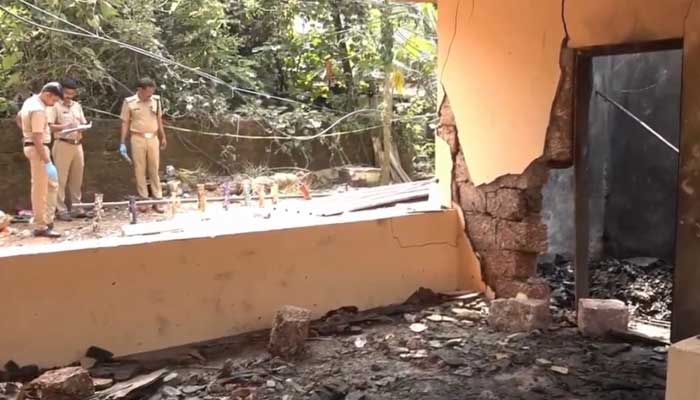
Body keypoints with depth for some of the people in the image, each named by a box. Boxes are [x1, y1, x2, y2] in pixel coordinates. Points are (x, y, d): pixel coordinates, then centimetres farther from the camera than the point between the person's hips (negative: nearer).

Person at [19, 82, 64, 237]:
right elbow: (38, 139, -27)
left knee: (52, 184, 16)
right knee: (40, 189, -6)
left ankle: (47, 219, 19)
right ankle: (41, 227, -2)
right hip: (37, 149, -10)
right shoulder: (38, 110, -23)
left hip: (32, 146, 10)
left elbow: (19, 117, 28)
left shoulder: (30, 101, 8)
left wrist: (26, 133, 36)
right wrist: (47, 162, -27)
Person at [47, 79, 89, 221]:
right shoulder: (54, 106, -4)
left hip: (77, 145, 6)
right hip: (63, 145, -6)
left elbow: (83, 123, 18)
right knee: (61, 178, -3)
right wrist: (64, 126, -25)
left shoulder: (77, 106, 15)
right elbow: (49, 126, -12)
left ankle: (76, 208, 17)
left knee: (77, 178, 10)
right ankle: (61, 210, -1)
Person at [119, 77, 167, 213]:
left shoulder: (156, 100, 3)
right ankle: (143, 199, 12)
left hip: (153, 138, 2)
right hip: (138, 138, -2)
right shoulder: (129, 102, -5)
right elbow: (125, 123, -1)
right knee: (140, 169, 4)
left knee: (154, 169, 6)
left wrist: (163, 137, 15)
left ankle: (157, 199, 9)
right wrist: (123, 143, -3)